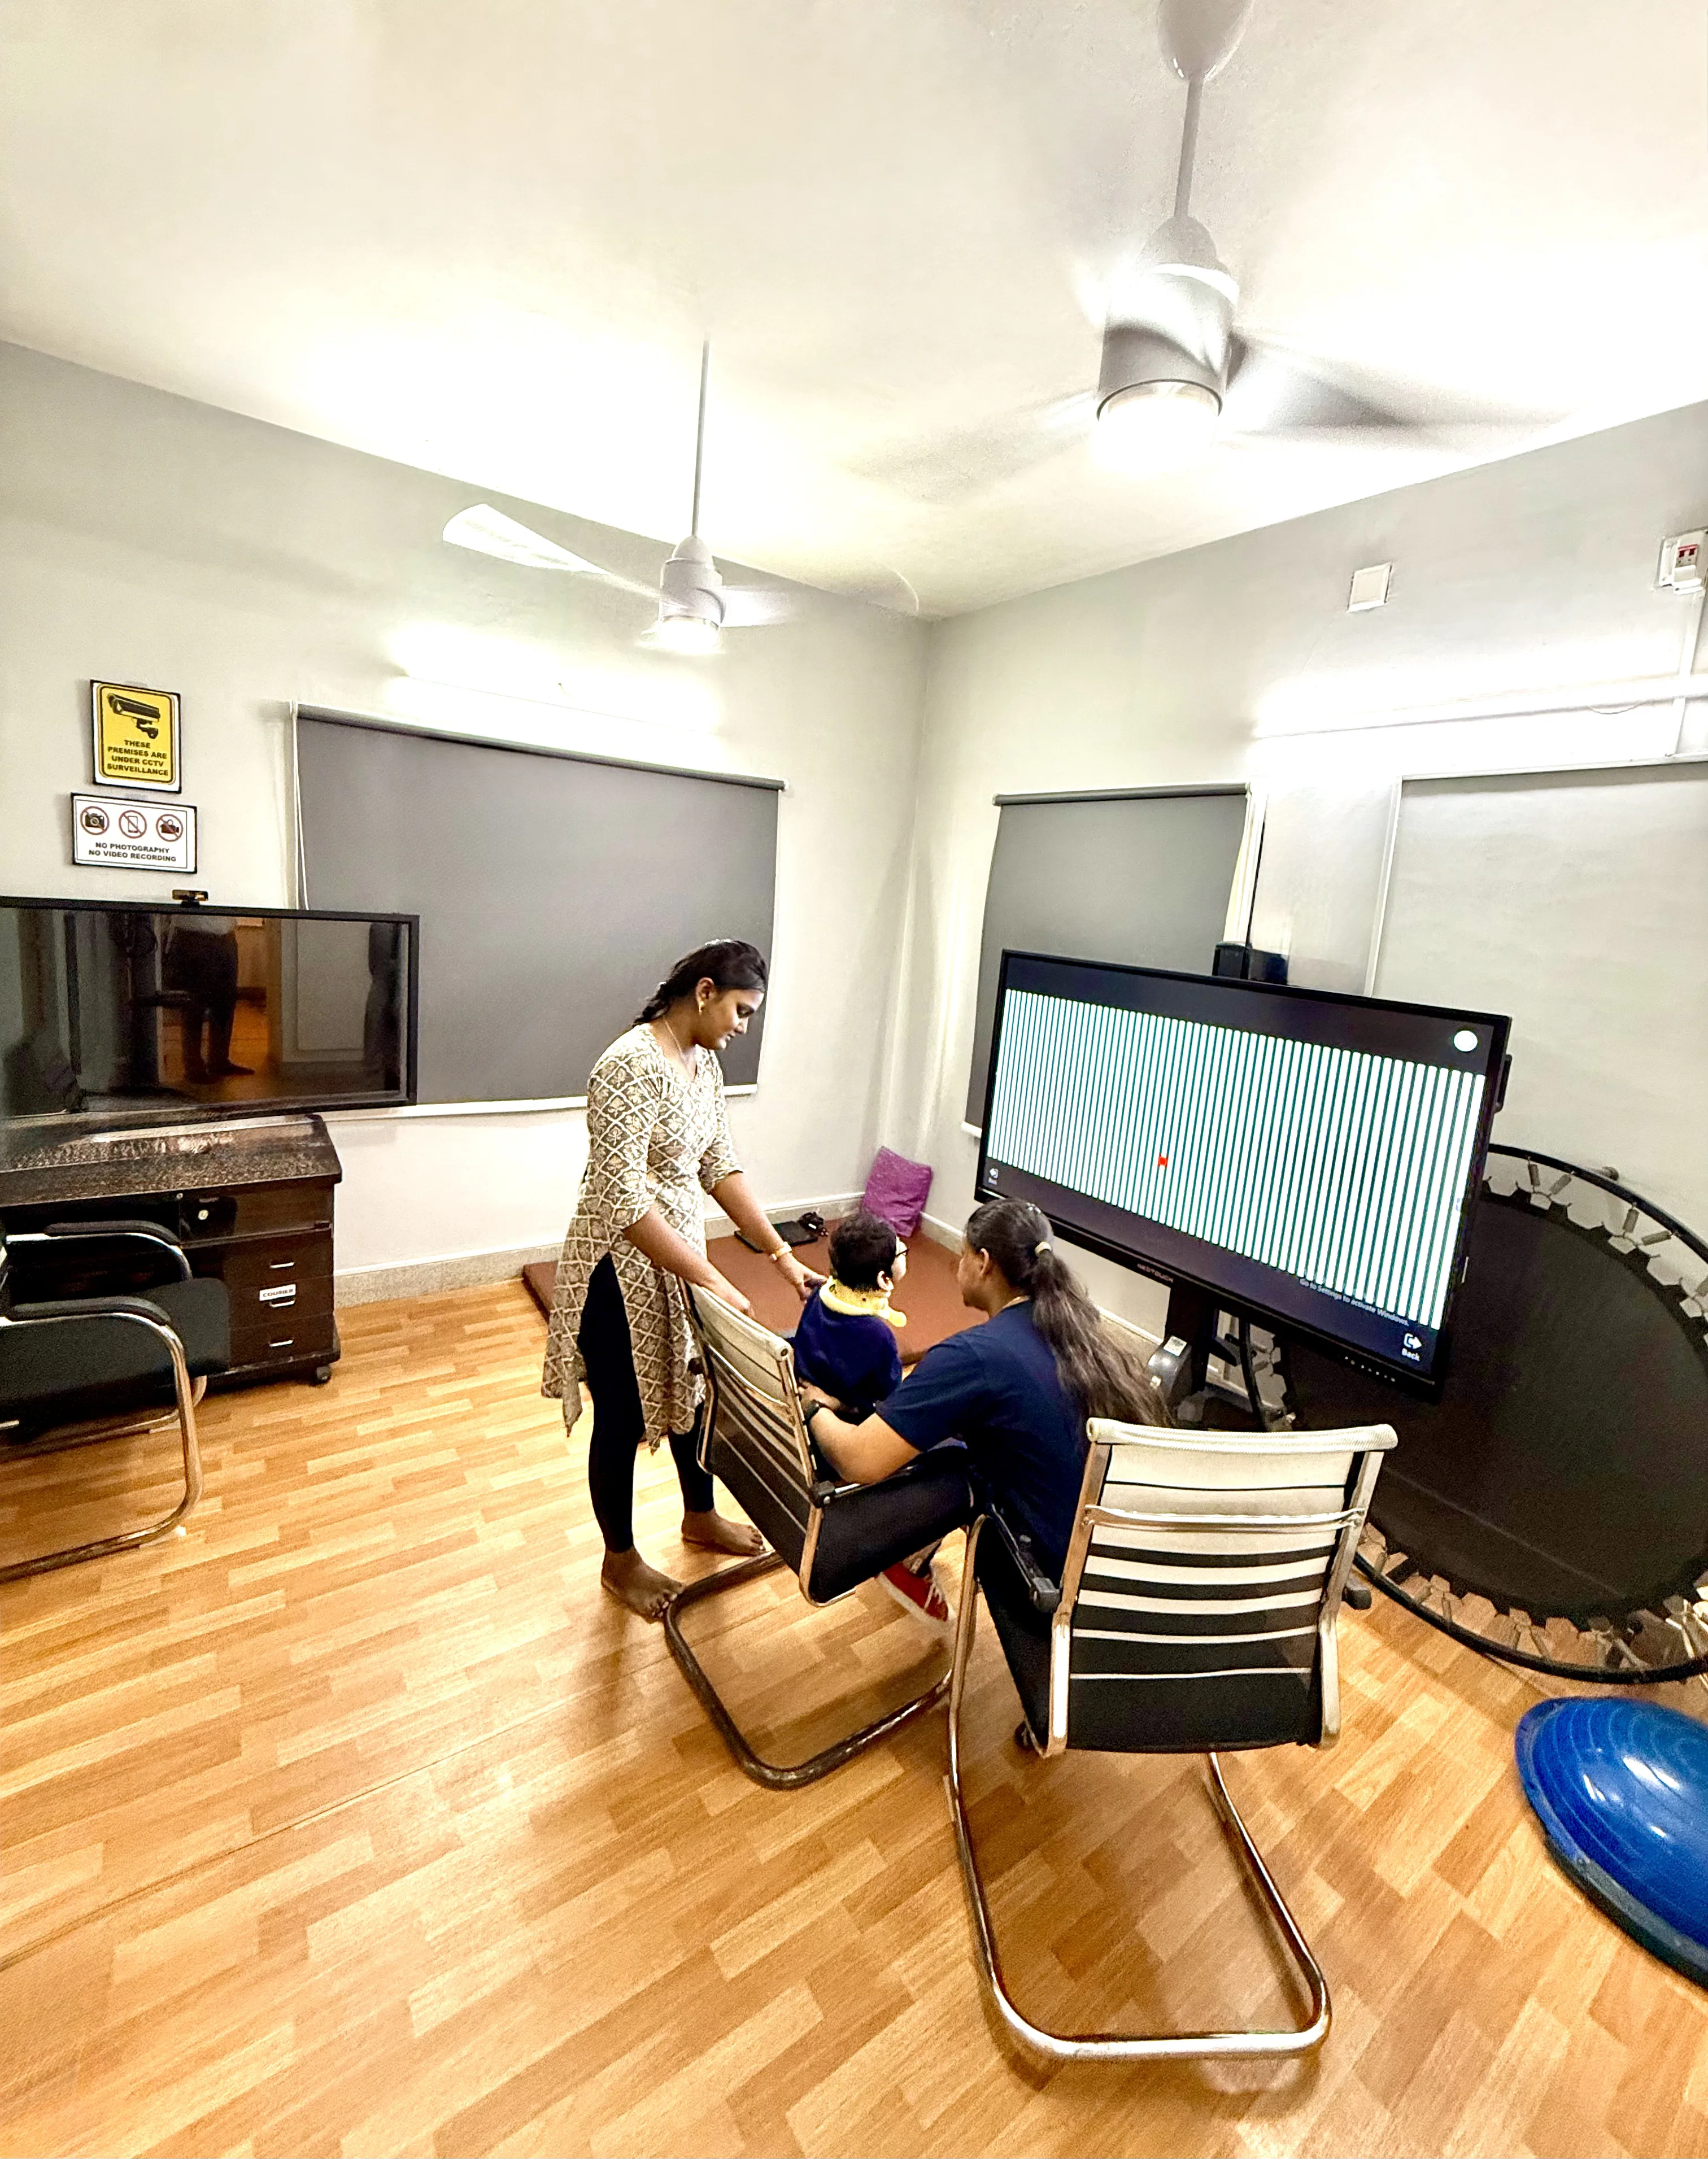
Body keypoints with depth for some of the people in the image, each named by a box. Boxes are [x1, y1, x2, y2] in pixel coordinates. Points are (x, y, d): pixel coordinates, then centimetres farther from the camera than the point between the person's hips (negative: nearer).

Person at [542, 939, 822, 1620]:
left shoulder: (704, 1062, 2)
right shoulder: (630, 1066, -26)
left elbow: (720, 1165, 5)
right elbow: (626, 1200, -29)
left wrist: (781, 1254, 0)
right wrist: (712, 1281, -28)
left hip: (679, 1257, 9)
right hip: (621, 1271, -8)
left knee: (693, 1389, 24)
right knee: (623, 1418, 12)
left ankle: (700, 1517, 49)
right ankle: (620, 1559, 37)